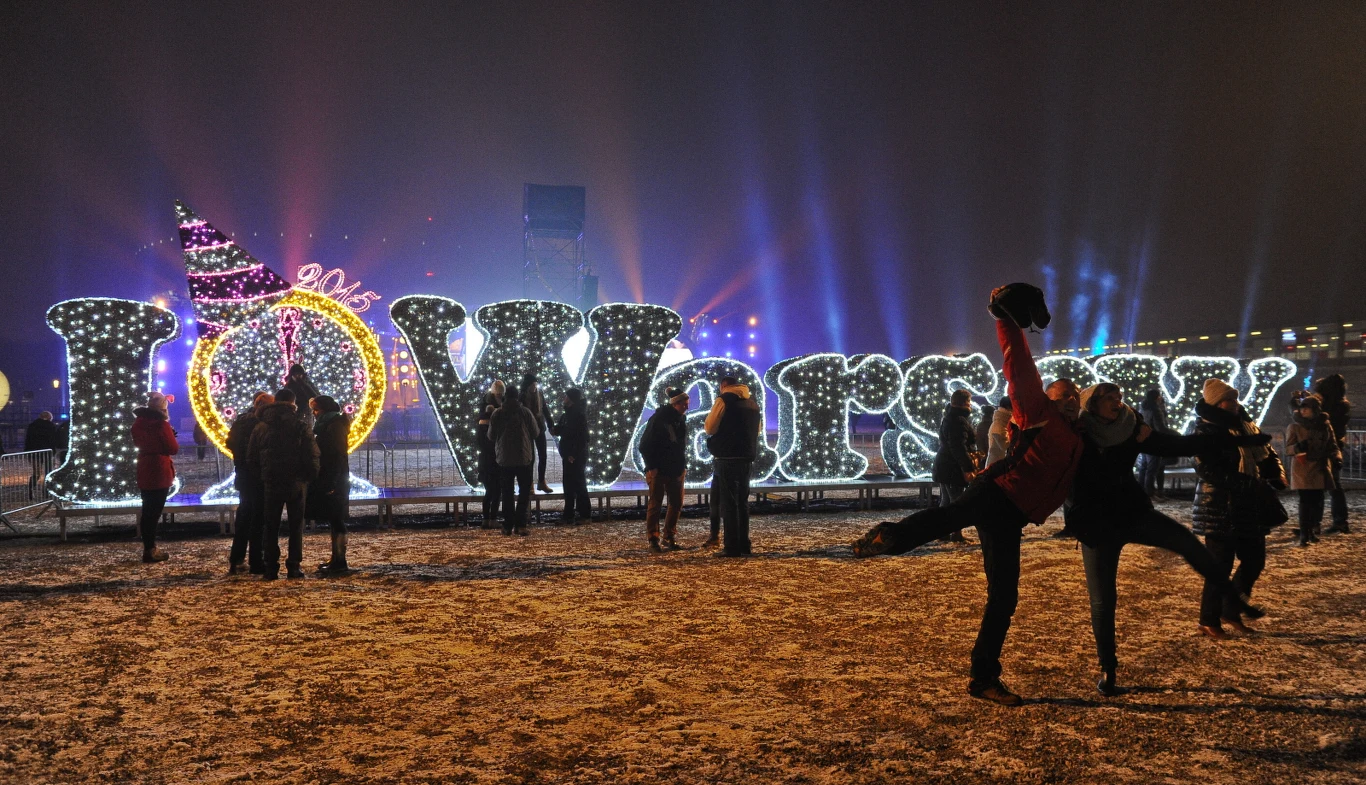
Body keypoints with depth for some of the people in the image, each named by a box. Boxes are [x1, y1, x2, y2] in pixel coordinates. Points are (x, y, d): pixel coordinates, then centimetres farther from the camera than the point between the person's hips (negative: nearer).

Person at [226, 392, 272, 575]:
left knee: (244, 516, 16)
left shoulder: (241, 420, 8)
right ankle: (256, 563, 0)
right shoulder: (262, 422, -15)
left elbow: (231, 443, 12)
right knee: (258, 518, -1)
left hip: (243, 476, 8)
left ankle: (235, 561, 18)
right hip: (259, 477, -8)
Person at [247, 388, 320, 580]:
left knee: (271, 526, 9)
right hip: (296, 483, -2)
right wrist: (309, 478, 5)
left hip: (271, 484, 2)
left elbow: (251, 460, 8)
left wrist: (262, 477, 17)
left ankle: (271, 568, 6)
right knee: (296, 525, 7)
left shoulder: (260, 428, 4)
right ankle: (294, 567, 4)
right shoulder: (301, 427, -6)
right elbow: (312, 458, -9)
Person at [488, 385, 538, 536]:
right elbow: (535, 433, 0)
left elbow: (491, 436, 5)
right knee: (524, 491, 6)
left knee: (507, 493, 9)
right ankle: (520, 525, -4)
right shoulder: (526, 412, -5)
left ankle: (508, 526, 6)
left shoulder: (496, 414, -3)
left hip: (504, 459, 1)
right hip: (524, 458, -1)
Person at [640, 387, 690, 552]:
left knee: (677, 504, 6)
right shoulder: (658, 418, -10)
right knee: (655, 504, -3)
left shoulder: (681, 420, 10)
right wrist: (651, 467, -14)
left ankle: (668, 538, 16)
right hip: (659, 470, -7)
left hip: (676, 470, 7)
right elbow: (645, 444, -10)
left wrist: (684, 466, 12)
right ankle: (653, 540, 1)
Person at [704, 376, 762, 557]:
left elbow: (709, 428, -8)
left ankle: (732, 547, -6)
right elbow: (759, 428, 28)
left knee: (728, 502, -4)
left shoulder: (724, 399, -6)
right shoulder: (752, 403, 16)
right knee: (742, 501, 13)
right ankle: (744, 545, 13)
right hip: (746, 457, 7)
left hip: (727, 458, -7)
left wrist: (707, 422, 13)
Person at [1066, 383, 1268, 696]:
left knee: (1188, 542, -18)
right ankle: (1107, 672, 7)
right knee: (1103, 599, -3)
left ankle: (1236, 601, -10)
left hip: (1132, 512, 4)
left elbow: (1181, 445, 1)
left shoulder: (1130, 429, -2)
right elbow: (1100, 478, -22)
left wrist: (1240, 439, 1)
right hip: (1097, 524, -4)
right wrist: (1134, 444, -20)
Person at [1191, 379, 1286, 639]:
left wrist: (1276, 479, -4)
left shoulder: (1245, 424, 11)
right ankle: (1209, 621, 12)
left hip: (1248, 507, 8)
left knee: (1255, 560, 13)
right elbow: (1209, 470, -22)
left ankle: (1231, 612, 28)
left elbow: (1267, 454, 16)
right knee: (1221, 566, -2)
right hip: (1220, 509, -8)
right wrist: (1252, 484, -24)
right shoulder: (1206, 430, -13)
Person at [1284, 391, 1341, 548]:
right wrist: (1298, 447, -26)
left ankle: (1312, 531, 20)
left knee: (1317, 501, 4)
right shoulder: (1294, 427, -2)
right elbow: (1288, 449, -4)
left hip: (1320, 469, 3)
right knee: (1305, 502, -9)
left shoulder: (1325, 425, 6)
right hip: (1302, 469, -3)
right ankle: (1304, 536, -8)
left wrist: (1336, 457, -8)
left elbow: (1332, 445, 12)